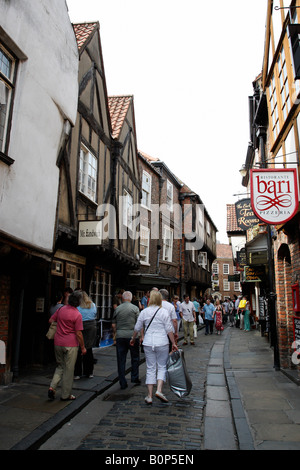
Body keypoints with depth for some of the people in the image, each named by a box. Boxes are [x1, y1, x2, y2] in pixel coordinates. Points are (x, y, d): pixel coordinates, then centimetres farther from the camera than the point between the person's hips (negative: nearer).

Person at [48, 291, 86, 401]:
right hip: (70, 344, -5)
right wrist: (83, 347, -4)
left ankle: (52, 387, 6)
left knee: (60, 366, 21)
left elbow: (51, 320, 13)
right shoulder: (77, 315, -15)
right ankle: (66, 395, 16)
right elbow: (78, 333, -14)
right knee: (68, 369, 7)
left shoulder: (61, 309, 2)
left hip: (58, 343, 5)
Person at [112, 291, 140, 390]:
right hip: (132, 335, -2)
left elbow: (113, 325, 8)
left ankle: (122, 383, 10)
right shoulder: (135, 308, -4)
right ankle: (134, 378, 21)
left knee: (121, 360, 7)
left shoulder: (117, 309, 4)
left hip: (120, 336, 2)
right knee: (135, 358, 16)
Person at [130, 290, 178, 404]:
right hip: (162, 343, -2)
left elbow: (137, 328, 9)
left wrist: (133, 339, 25)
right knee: (162, 367, 11)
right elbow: (169, 330, -5)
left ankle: (149, 396, 11)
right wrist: (173, 343, 3)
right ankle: (159, 390, -4)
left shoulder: (144, 312, 1)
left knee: (150, 369, 9)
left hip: (148, 343, 2)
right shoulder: (164, 312, -5)